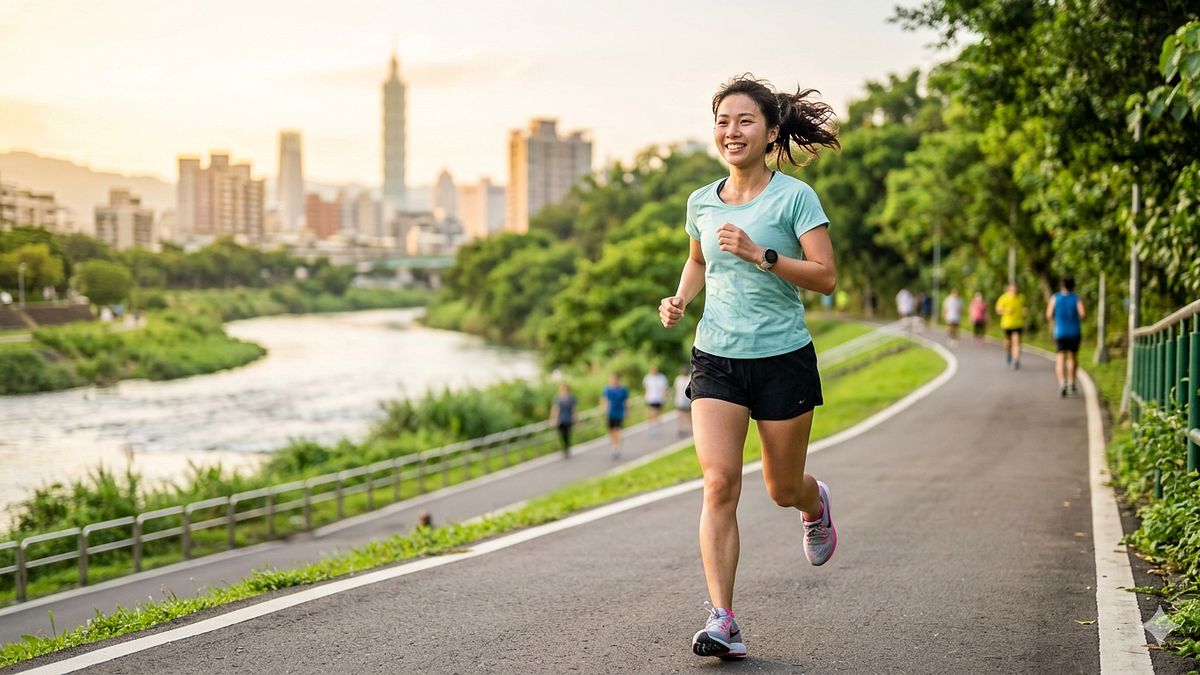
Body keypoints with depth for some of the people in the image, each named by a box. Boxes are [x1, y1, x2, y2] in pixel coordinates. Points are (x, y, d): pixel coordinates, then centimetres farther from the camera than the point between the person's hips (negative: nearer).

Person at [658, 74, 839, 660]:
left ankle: (815, 504, 50)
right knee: (719, 483, -14)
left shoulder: (794, 196, -8)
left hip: (784, 358, -2)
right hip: (716, 359, 3)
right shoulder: (702, 202, 6)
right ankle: (722, 621, -12)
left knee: (783, 489, 11)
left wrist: (759, 254, -23)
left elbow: (826, 277, -13)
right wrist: (680, 299, 6)